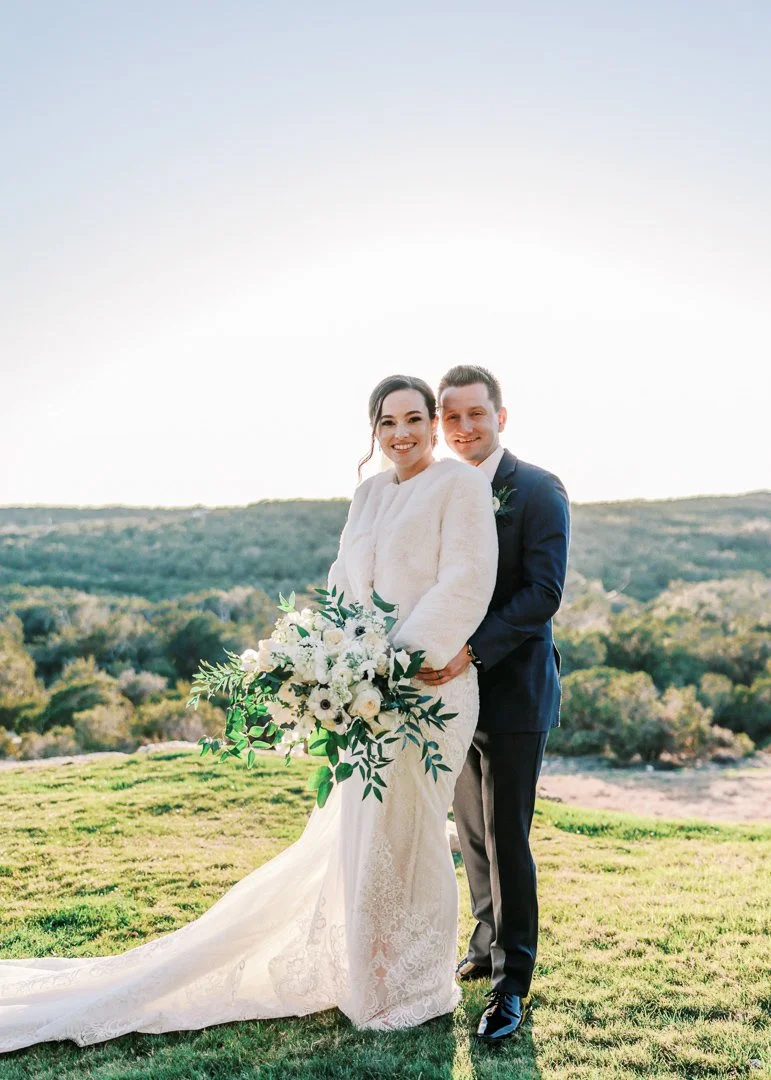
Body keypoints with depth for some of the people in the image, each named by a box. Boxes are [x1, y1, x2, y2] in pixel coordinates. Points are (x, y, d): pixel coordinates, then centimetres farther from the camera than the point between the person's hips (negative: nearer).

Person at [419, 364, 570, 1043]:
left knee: (507, 840, 1)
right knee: (472, 833, 17)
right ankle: (489, 942, 36)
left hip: (513, 692, -6)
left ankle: (512, 982, 16)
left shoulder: (538, 490, -9)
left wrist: (472, 649, -26)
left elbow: (545, 591, -17)